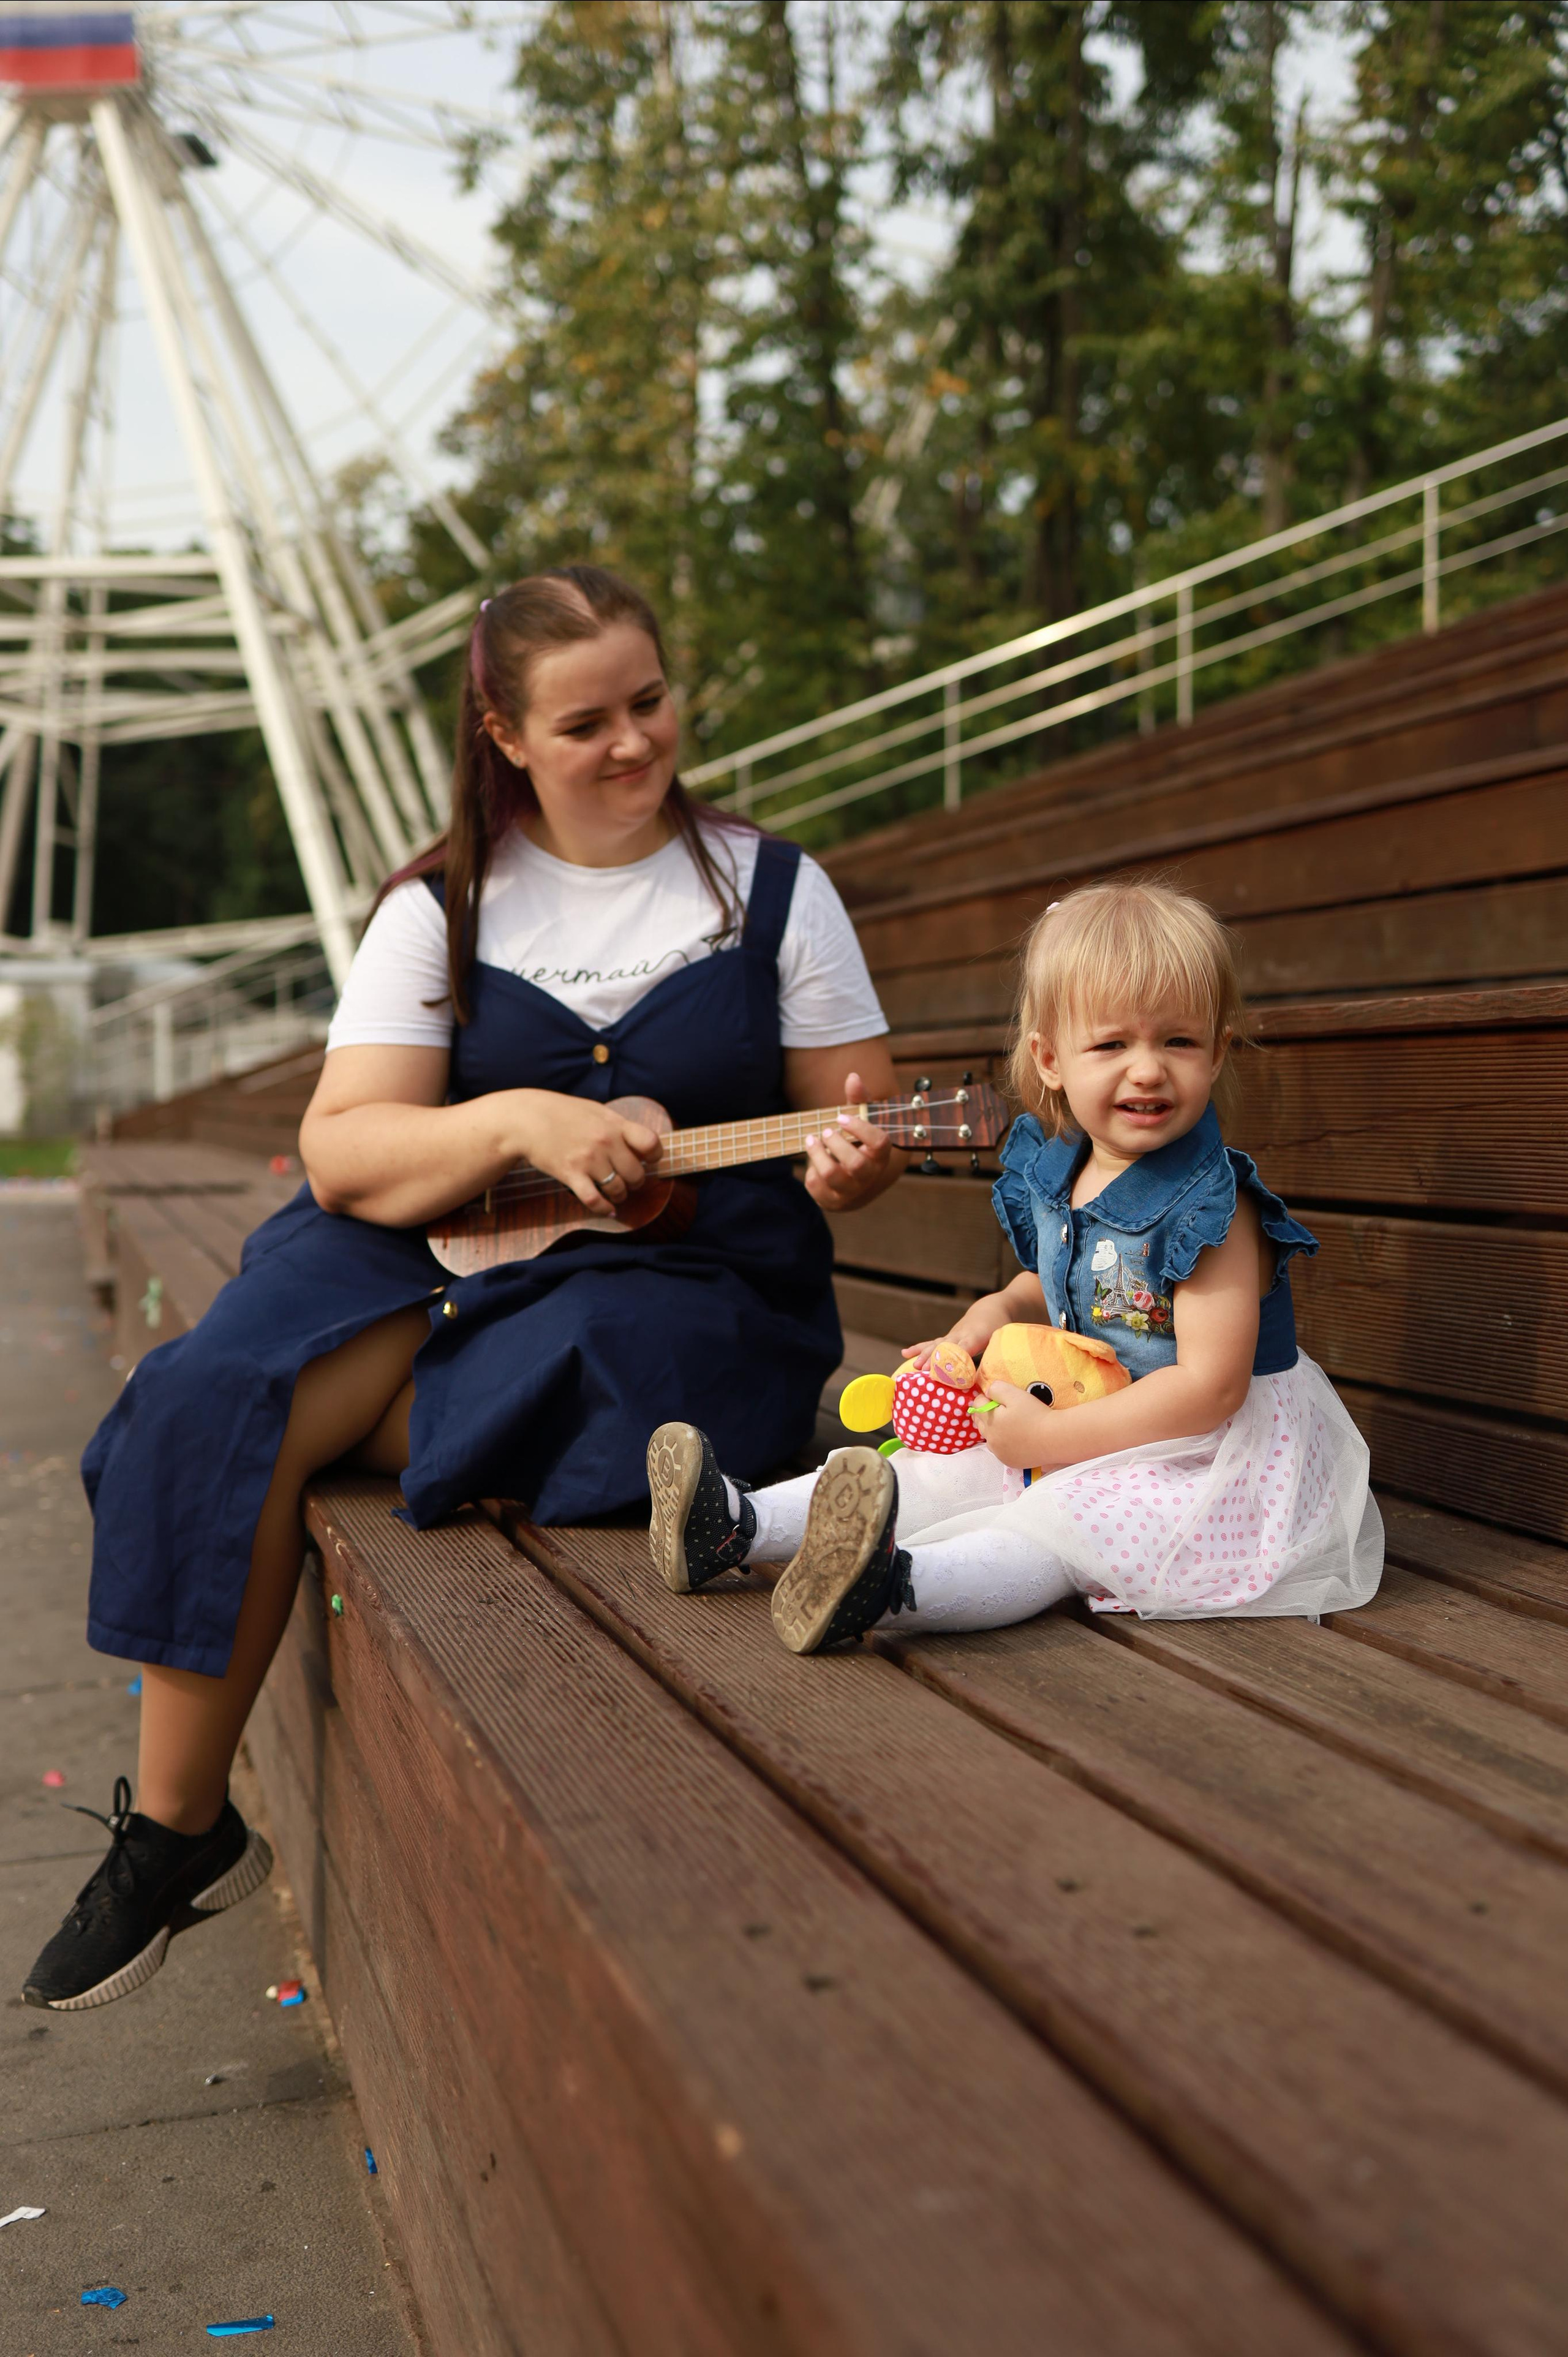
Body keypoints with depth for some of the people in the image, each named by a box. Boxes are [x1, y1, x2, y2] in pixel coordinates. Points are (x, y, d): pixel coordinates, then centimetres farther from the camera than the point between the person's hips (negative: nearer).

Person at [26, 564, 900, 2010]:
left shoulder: (773, 889, 7)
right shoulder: (442, 909, 8)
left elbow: (862, 1126, 8)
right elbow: (340, 1152, -1)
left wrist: (847, 1169, -17)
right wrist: (522, 1122, -17)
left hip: (686, 1284, -1)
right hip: (439, 1253, 2)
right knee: (214, 1400, -24)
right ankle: (175, 1827, -6)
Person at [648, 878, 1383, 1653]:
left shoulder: (1211, 1207, -23)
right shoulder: (1050, 1171, 1)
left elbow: (1209, 1387, -27)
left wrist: (1049, 1436, -24)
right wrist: (998, 1312, 0)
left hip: (1206, 1455, -8)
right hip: (1090, 1426, 8)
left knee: (1049, 1527, -32)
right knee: (952, 1470, -1)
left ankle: (895, 1586, -54)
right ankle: (740, 1525, -5)